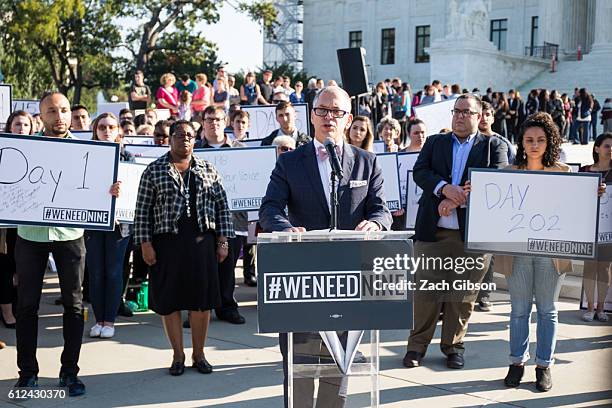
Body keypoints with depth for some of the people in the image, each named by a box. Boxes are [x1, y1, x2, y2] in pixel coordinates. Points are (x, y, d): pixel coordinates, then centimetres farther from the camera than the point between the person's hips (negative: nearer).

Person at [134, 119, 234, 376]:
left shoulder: (208, 170, 10)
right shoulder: (154, 171, 4)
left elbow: (222, 207, 9)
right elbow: (143, 211, 2)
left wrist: (223, 241, 3)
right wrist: (145, 243, -5)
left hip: (202, 241, 2)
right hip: (167, 242, -1)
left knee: (202, 299, 4)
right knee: (169, 300, 3)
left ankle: (199, 354, 18)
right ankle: (178, 355, 17)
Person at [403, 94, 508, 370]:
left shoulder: (493, 147, 9)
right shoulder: (434, 142, 15)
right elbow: (420, 171, 0)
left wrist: (459, 199, -16)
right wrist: (445, 188, -18)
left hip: (472, 233, -1)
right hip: (433, 230, 1)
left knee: (463, 295, 7)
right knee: (426, 289, 2)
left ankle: (453, 345, 22)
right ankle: (417, 345, 14)